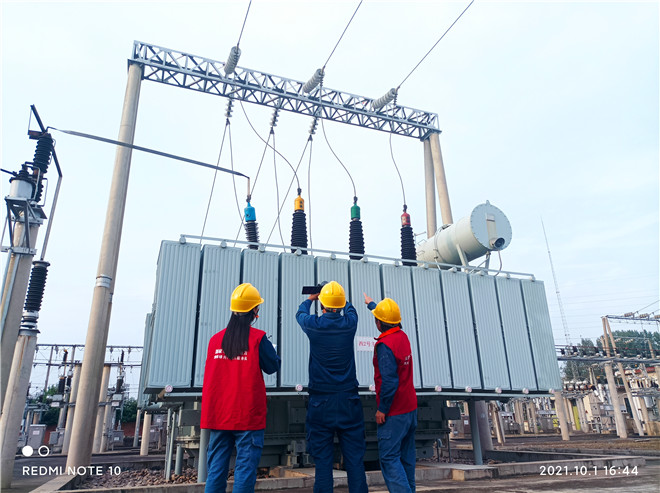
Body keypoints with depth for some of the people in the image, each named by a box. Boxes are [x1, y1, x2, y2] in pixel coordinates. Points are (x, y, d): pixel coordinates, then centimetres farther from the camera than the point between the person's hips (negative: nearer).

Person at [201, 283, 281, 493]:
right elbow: (273, 366, 1)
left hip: (219, 415, 4)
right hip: (248, 416, -4)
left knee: (215, 470, 12)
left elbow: (209, 375, 13)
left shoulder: (215, 339, 3)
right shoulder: (258, 338, -9)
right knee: (245, 467, 3)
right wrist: (272, 351, 18)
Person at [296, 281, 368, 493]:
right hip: (348, 399, 1)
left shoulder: (314, 325, -8)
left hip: (321, 401, -1)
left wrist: (310, 299, 36)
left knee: (322, 457, 7)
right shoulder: (349, 323, -5)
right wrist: (340, 298, 39)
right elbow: (350, 309, 20)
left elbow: (300, 313, 16)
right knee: (354, 456, 8)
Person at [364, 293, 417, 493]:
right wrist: (370, 303, 40)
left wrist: (382, 409, -17)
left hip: (393, 413, -9)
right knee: (406, 454, 18)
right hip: (410, 407, 9)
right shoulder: (402, 335, 3)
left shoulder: (385, 345, -23)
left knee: (389, 457, -2)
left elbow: (389, 381, -27)